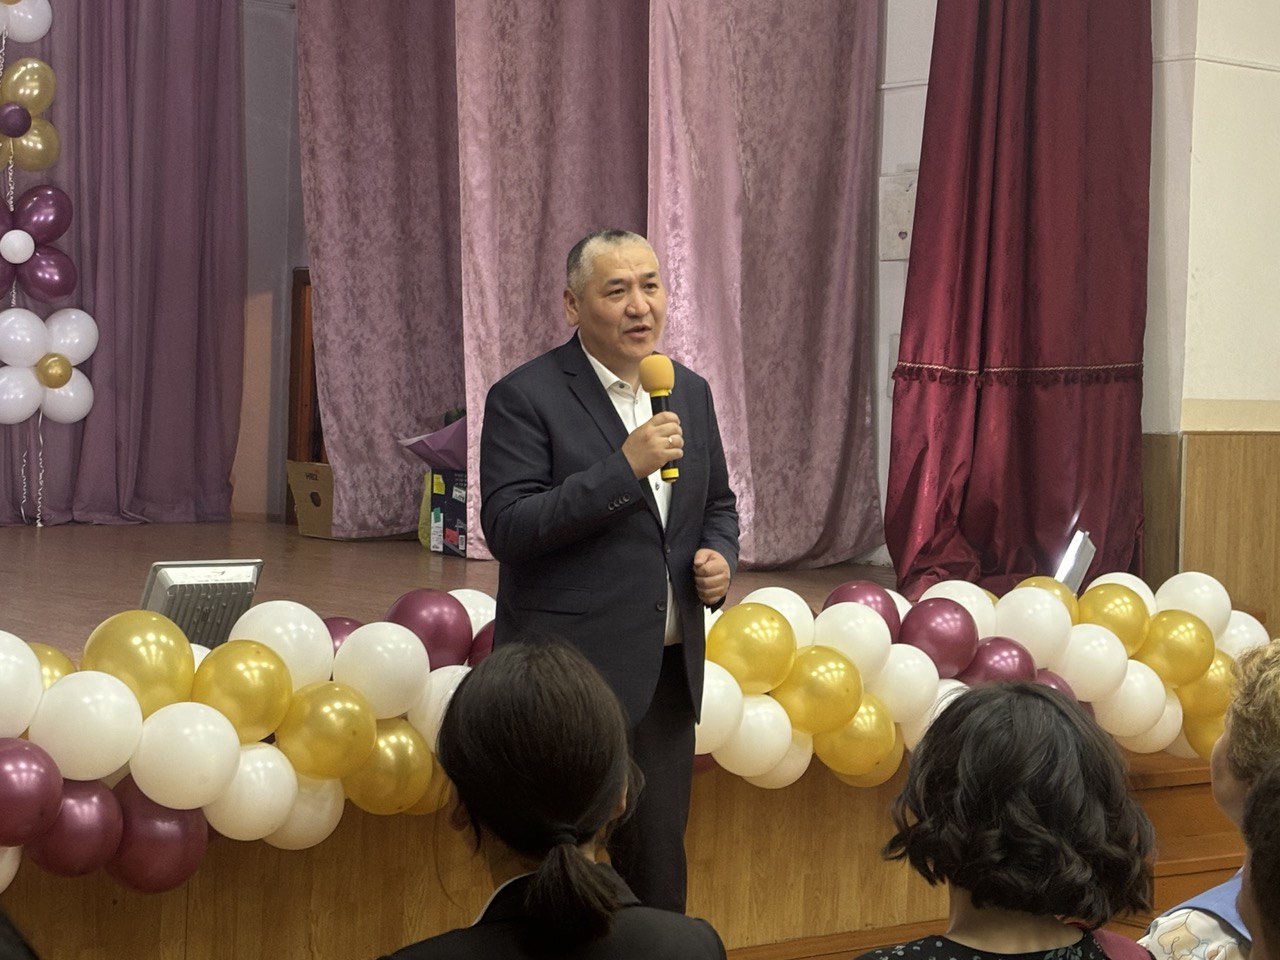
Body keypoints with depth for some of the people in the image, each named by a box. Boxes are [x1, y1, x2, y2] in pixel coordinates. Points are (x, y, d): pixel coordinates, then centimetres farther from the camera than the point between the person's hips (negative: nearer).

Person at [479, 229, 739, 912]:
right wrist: (624, 467, -23)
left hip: (667, 672, 6)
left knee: (658, 876, 12)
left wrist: (719, 557, 1)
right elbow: (506, 528, -18)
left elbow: (718, 504, 23)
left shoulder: (690, 394, 10)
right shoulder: (524, 398, -9)